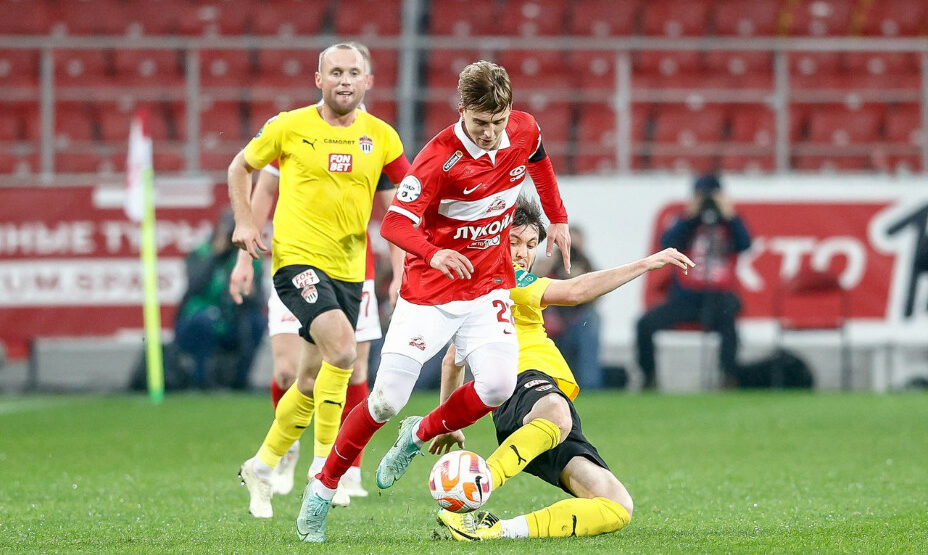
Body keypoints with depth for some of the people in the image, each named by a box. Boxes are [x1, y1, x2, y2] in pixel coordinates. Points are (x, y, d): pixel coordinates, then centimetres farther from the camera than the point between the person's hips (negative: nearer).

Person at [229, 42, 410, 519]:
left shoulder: (380, 136, 4)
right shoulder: (290, 127, -2)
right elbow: (241, 166, 12)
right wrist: (244, 221, 0)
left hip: (349, 269, 5)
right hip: (297, 258, -5)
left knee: (313, 380, 12)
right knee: (342, 349, -26)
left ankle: (262, 467, 31)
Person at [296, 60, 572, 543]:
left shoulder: (523, 131, -6)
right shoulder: (440, 158, -22)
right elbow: (394, 223, -27)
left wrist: (557, 218, 21)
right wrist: (432, 253, -45)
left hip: (487, 286, 4)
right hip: (429, 290, -4)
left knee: (498, 385, -18)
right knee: (387, 399, -8)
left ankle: (422, 434, 11)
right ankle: (323, 489, 11)